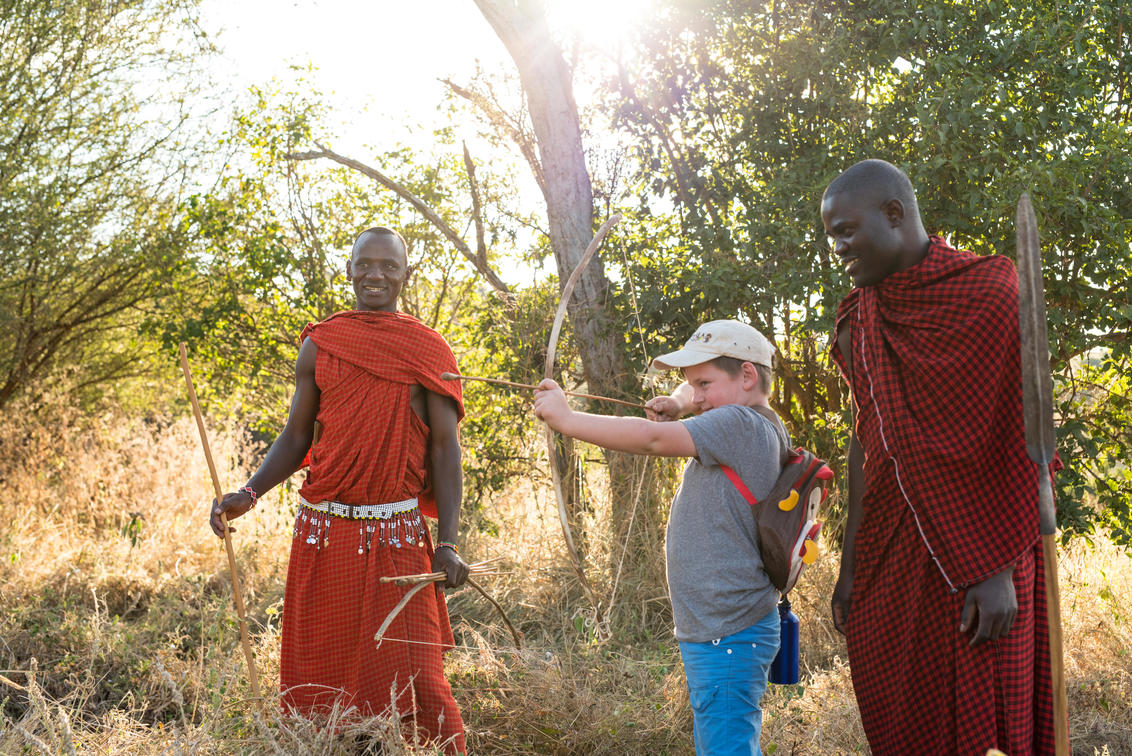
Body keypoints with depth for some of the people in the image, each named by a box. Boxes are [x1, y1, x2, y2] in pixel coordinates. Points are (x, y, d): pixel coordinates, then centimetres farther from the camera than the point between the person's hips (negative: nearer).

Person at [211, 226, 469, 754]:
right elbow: (295, 437, 11)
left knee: (416, 680, -6)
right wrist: (248, 494, -6)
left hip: (398, 538, -2)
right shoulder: (318, 348, 7)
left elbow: (445, 448, 0)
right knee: (318, 676, 8)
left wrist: (448, 544, -8)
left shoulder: (428, 351, 2)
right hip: (323, 533, 3)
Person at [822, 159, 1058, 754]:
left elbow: (1019, 445, -11)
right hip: (889, 550, 5)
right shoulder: (861, 321, 8)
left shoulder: (989, 295, -9)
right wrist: (850, 566, 8)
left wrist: (997, 570, -15)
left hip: (976, 549, -5)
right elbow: (865, 441, 10)